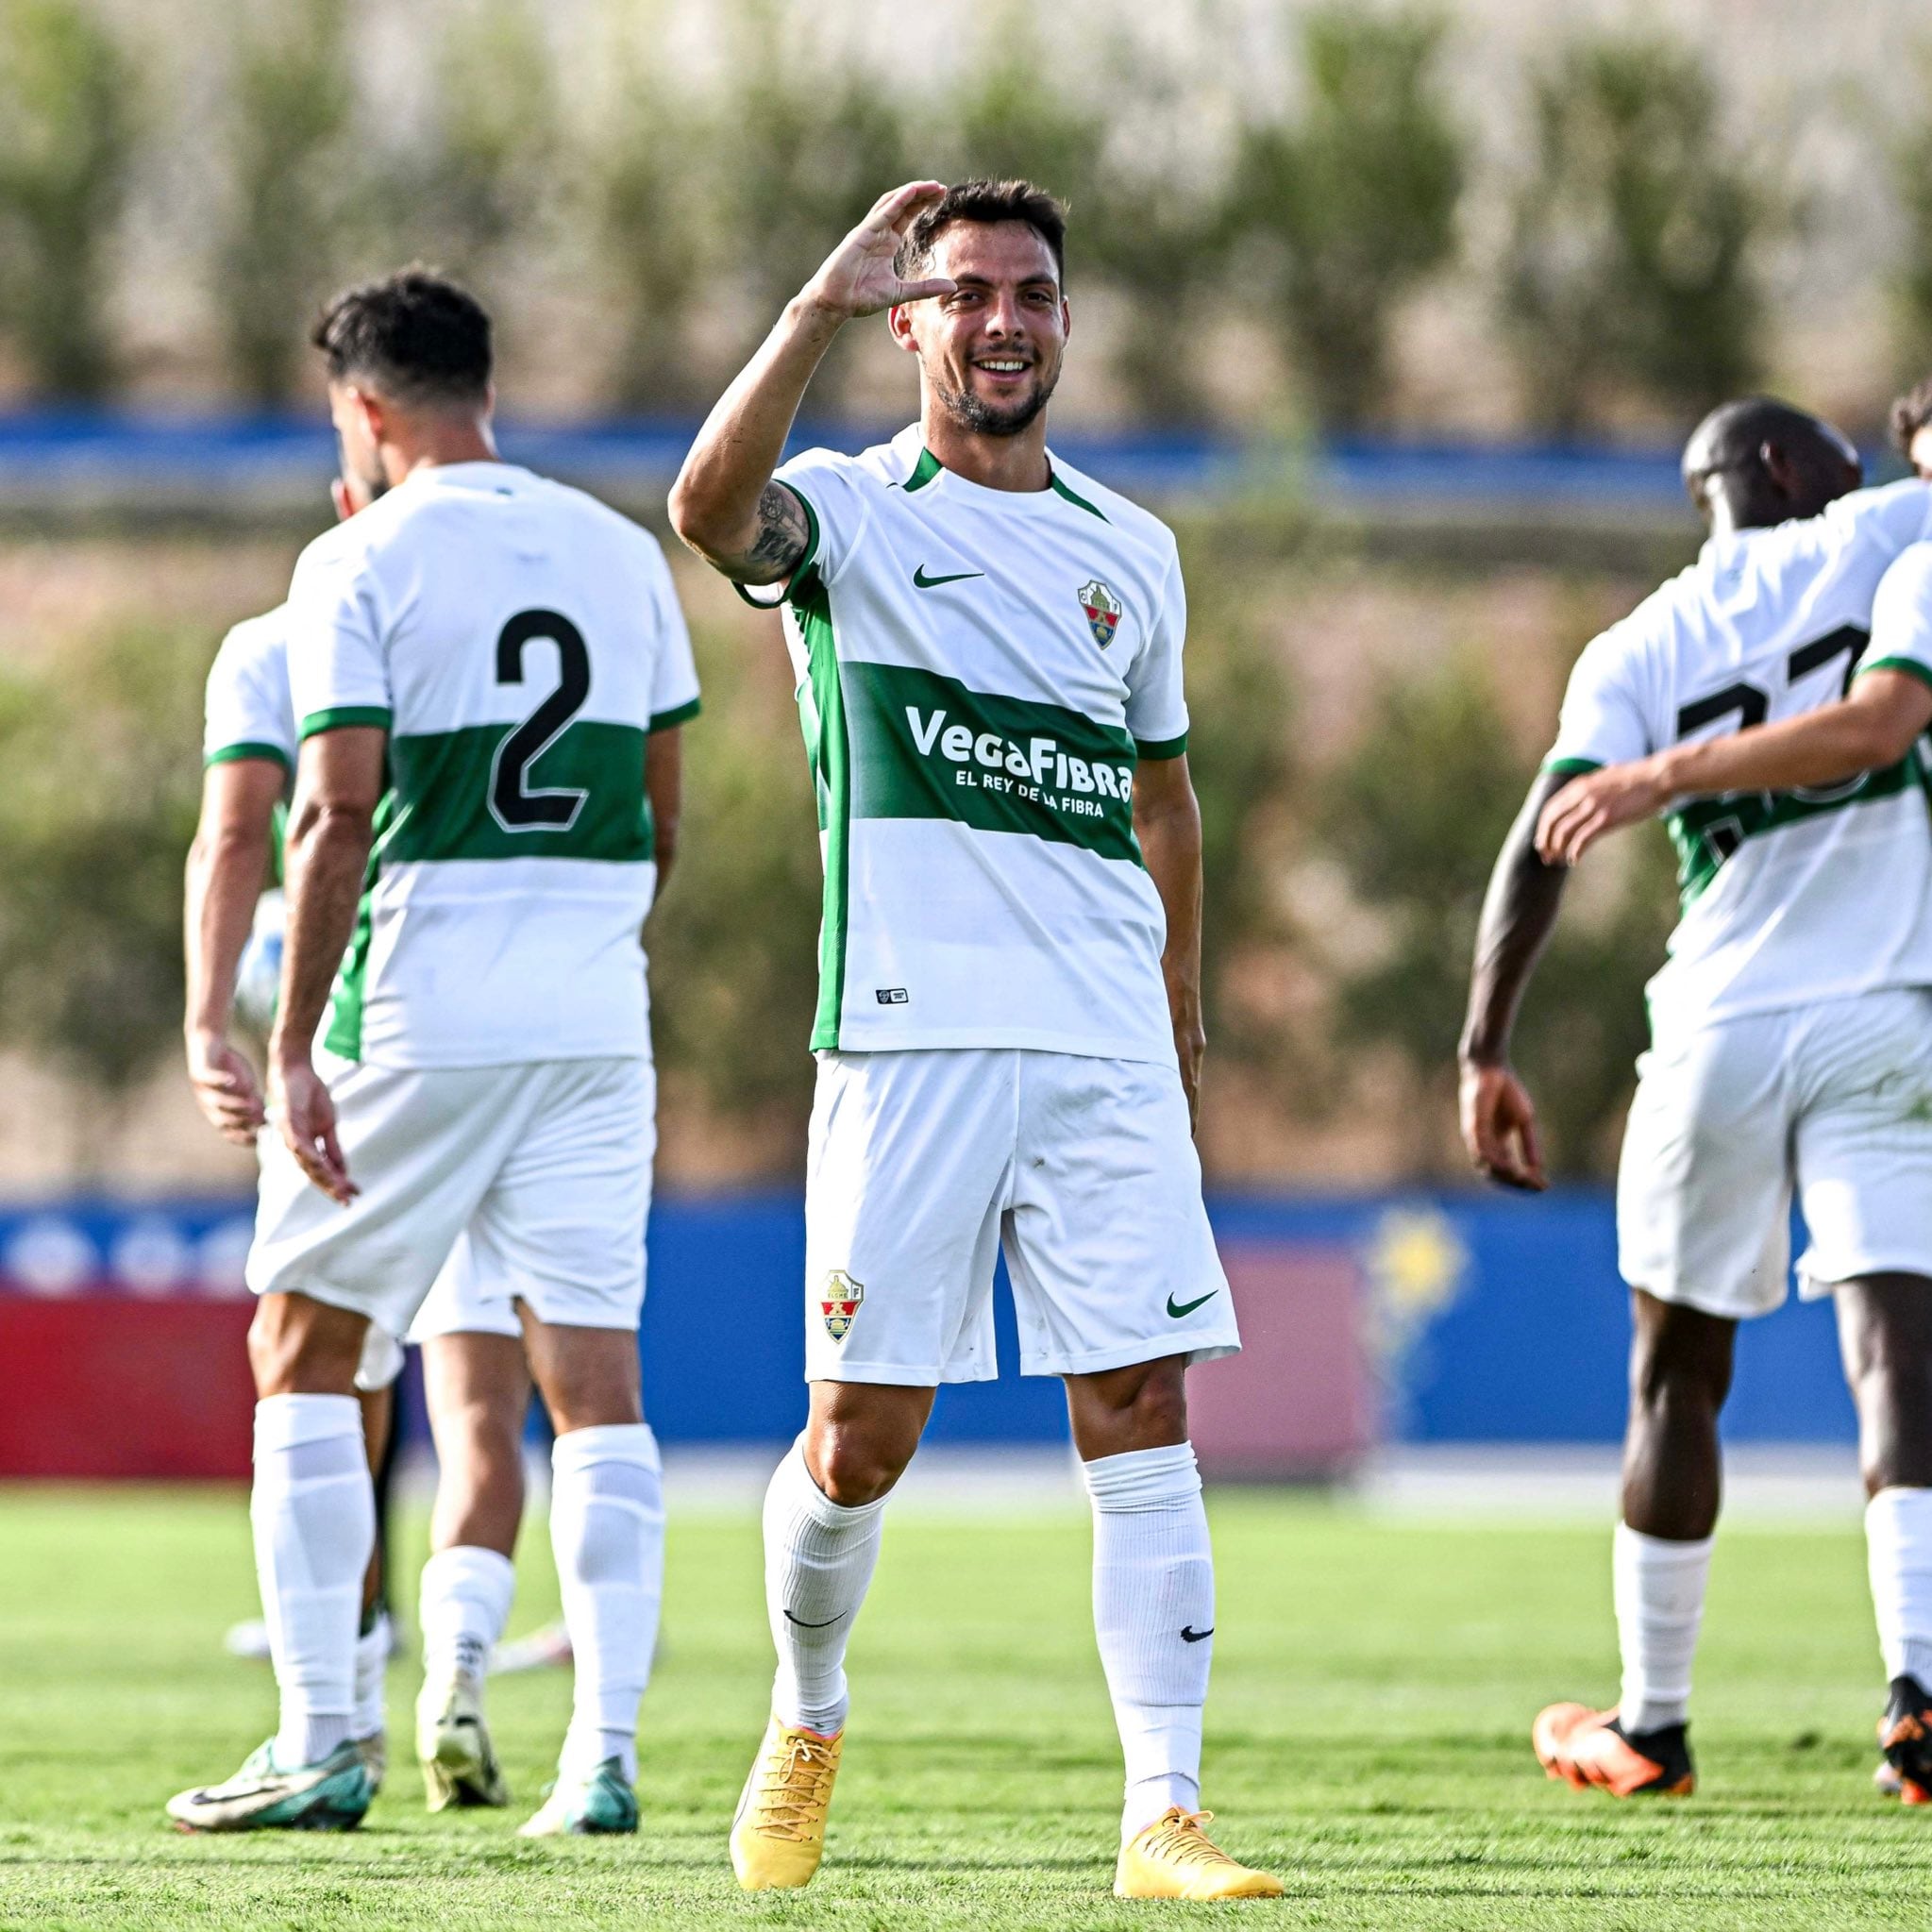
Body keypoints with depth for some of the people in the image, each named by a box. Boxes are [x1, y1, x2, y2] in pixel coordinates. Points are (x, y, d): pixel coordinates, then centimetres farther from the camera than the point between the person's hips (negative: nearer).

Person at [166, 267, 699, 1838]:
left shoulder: (364, 563, -6)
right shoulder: (623, 556, 10)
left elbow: (339, 817, -12)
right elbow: (656, 815, 15)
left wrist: (293, 1047, -10)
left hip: (416, 1015, -4)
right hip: (594, 1019, 4)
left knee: (303, 1357, 8)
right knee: (596, 1375, 3)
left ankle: (320, 1746, 4)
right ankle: (605, 1754, -3)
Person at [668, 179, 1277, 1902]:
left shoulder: (1131, 552, 16)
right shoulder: (853, 513, 2)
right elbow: (713, 509, -22)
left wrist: (1181, 1021, 22)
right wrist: (823, 302, -29)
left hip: (1109, 1049, 3)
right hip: (911, 1036, -3)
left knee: (1142, 1414, -6)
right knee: (863, 1436, -1)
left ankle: (1164, 1819, -7)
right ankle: (806, 1725, 26)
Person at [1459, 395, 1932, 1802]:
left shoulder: (1638, 650, 10)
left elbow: (1543, 844, -1)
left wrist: (1486, 1054, -2)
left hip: (1721, 1029, 2)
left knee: (1680, 1372, 15)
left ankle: (1653, 1718, 25)